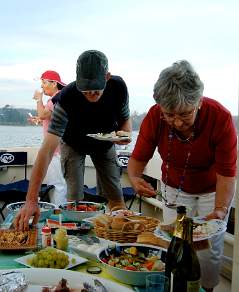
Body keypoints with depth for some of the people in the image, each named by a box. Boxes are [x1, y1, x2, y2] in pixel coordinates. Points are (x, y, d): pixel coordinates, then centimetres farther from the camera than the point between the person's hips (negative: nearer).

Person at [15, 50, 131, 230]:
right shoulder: (66, 98, -38)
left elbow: (125, 118, -5)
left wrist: (125, 133, -32)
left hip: (105, 144, 3)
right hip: (74, 146, -2)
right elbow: (48, 150, -43)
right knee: (74, 199, -10)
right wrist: (31, 200, -50)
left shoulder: (118, 87, -28)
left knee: (116, 199, 0)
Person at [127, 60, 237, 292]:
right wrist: (135, 178, -37)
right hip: (174, 188, 2)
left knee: (209, 251, 0)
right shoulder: (154, 117, -24)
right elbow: (138, 158, -16)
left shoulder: (220, 118, -31)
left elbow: (226, 172, -28)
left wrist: (220, 209, -41)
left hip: (211, 190, -2)